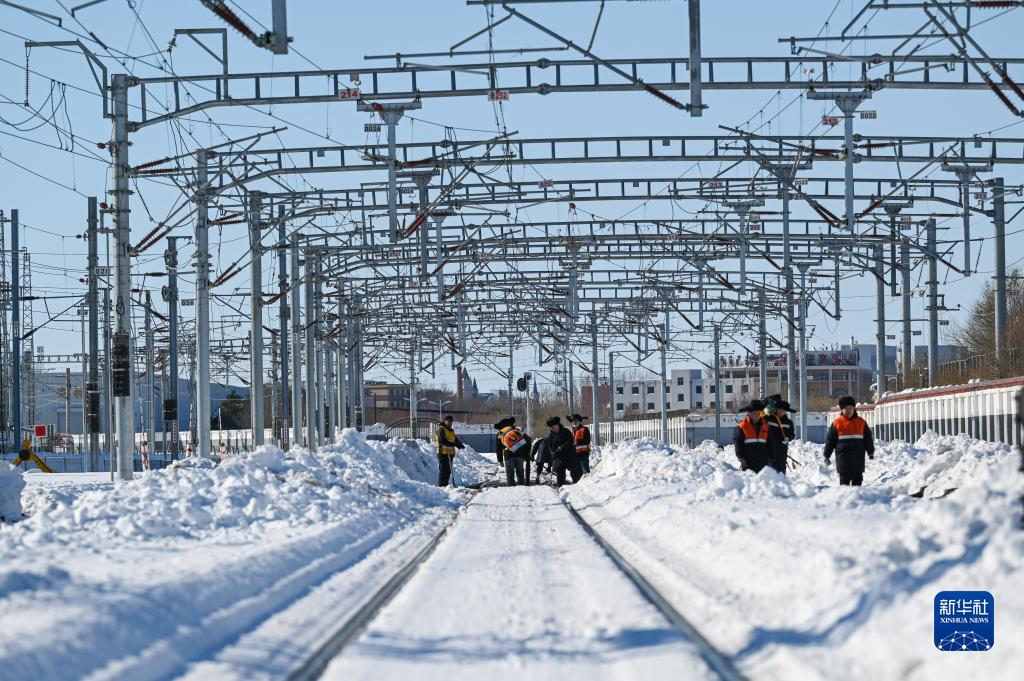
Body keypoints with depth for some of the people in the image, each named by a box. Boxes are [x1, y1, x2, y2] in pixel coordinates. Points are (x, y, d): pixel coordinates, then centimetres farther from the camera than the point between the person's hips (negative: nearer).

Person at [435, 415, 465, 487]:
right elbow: (442, 440, -19)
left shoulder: (451, 431, 21)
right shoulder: (441, 429, -6)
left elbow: (456, 440, 14)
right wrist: (454, 444, -25)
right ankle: (440, 485, -9)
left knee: (448, 470, 9)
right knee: (443, 470, -10)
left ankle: (445, 485, 14)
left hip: (450, 453, 8)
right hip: (443, 453, -8)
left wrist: (460, 445, -8)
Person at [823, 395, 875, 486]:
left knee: (857, 478, 7)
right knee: (844, 479, -2)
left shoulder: (861, 422, 7)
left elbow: (868, 438, 15)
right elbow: (830, 440, 5)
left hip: (858, 457, 2)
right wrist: (827, 455, 5)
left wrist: (871, 452, 14)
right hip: (843, 458, -2)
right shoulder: (837, 423, 1)